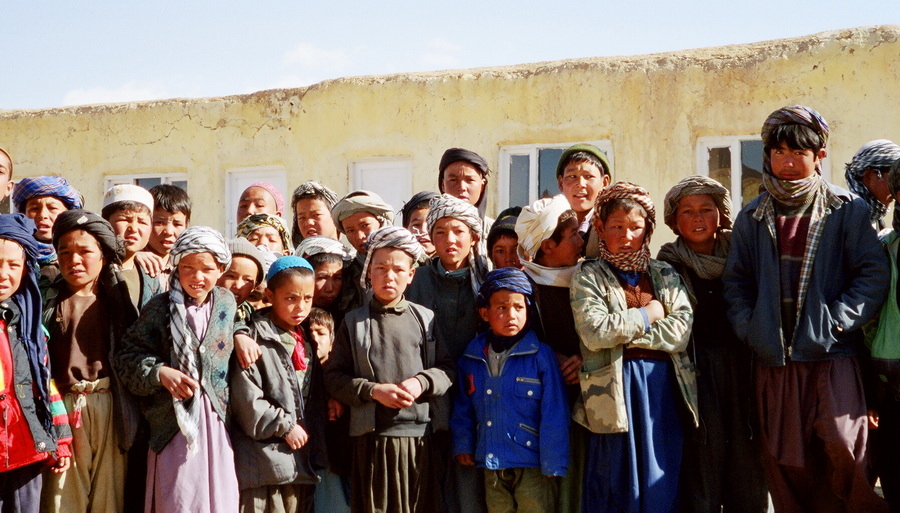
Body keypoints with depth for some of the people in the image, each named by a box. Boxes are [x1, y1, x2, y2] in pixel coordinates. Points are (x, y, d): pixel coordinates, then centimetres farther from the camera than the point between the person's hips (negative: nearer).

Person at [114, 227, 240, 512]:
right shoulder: (160, 307, -3)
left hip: (217, 422, 3)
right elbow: (126, 357, -4)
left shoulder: (227, 302, 8)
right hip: (174, 424, -3)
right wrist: (159, 373, -18)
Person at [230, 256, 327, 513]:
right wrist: (285, 426, -11)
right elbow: (246, 399, -16)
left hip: (300, 463, 7)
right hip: (263, 461, -7)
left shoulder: (307, 342, 15)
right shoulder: (254, 340, -9)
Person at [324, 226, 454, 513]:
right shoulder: (353, 322, 6)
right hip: (372, 436, -1)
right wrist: (373, 390, -11)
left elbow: (447, 368, 7)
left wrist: (421, 383, -12)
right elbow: (334, 377, 1)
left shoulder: (426, 318, 8)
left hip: (421, 434, 1)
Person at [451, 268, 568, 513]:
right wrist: (462, 444, 6)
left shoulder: (541, 355, -8)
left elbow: (554, 415, -8)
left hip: (533, 467, -4)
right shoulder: (471, 357, 5)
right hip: (491, 468, 4)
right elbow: (463, 407, 14)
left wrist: (553, 464, -8)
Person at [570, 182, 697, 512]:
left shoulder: (666, 276, 13)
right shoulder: (588, 276, 3)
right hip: (615, 389, -3)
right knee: (619, 486, 0)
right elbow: (594, 332, -13)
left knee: (662, 486, 6)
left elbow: (681, 331, -3)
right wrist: (647, 315, -3)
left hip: (663, 386, 3)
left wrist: (622, 332, -10)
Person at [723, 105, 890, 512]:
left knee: (842, 446, -15)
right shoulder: (752, 218, 12)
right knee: (785, 462, 6)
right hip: (773, 358, 3)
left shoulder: (846, 210, 3)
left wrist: (838, 320, -11)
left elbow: (874, 273, -2)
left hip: (831, 354, -3)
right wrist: (748, 327, -2)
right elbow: (736, 281, 12)